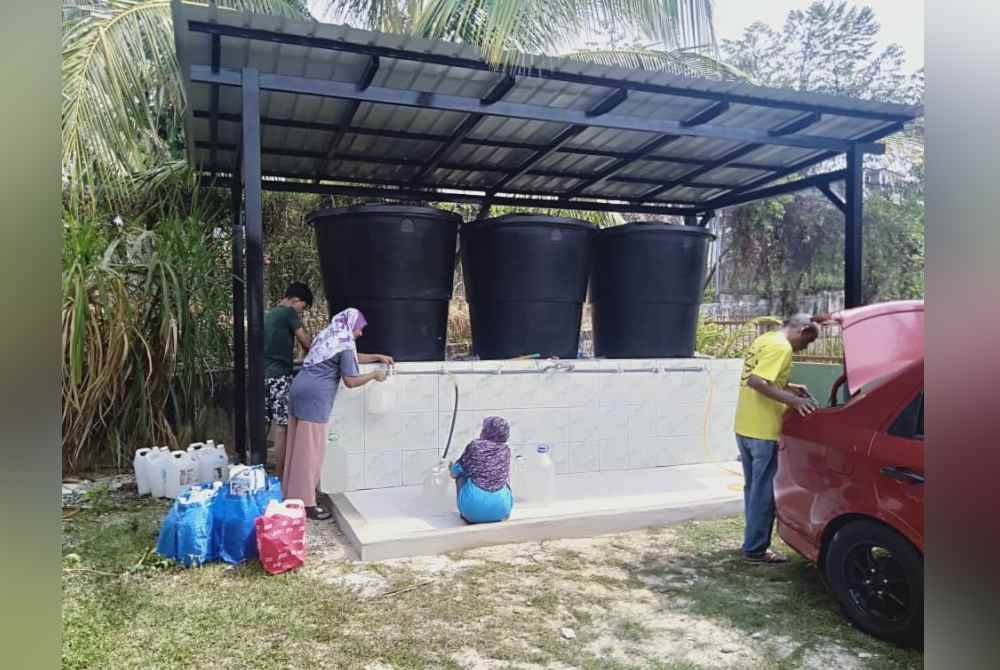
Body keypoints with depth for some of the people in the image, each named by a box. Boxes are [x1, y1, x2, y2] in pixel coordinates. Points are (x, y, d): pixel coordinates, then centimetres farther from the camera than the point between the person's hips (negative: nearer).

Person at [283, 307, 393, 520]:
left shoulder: (328, 336, 20)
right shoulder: (345, 344, -7)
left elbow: (352, 358, 34)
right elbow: (350, 381, -8)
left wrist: (377, 357, 34)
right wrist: (374, 375, 6)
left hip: (299, 390, 9)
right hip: (314, 396, -9)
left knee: (297, 447, 13)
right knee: (310, 450, -4)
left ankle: (292, 496, 21)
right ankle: (306, 504, 1)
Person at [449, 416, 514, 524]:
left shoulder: (475, 446, -1)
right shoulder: (505, 450, 7)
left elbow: (456, 471, 8)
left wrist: (452, 468, 33)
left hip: (473, 507, -3)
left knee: (461, 475, 24)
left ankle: (466, 515, 21)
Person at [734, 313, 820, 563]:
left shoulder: (764, 340, 14)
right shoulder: (781, 347, -15)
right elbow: (757, 381, -26)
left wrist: (789, 387, 16)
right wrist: (791, 400, -24)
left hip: (745, 427, 10)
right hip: (762, 431, -10)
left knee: (753, 487, 19)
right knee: (763, 491, 1)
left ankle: (753, 542, 29)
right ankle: (755, 549, 10)